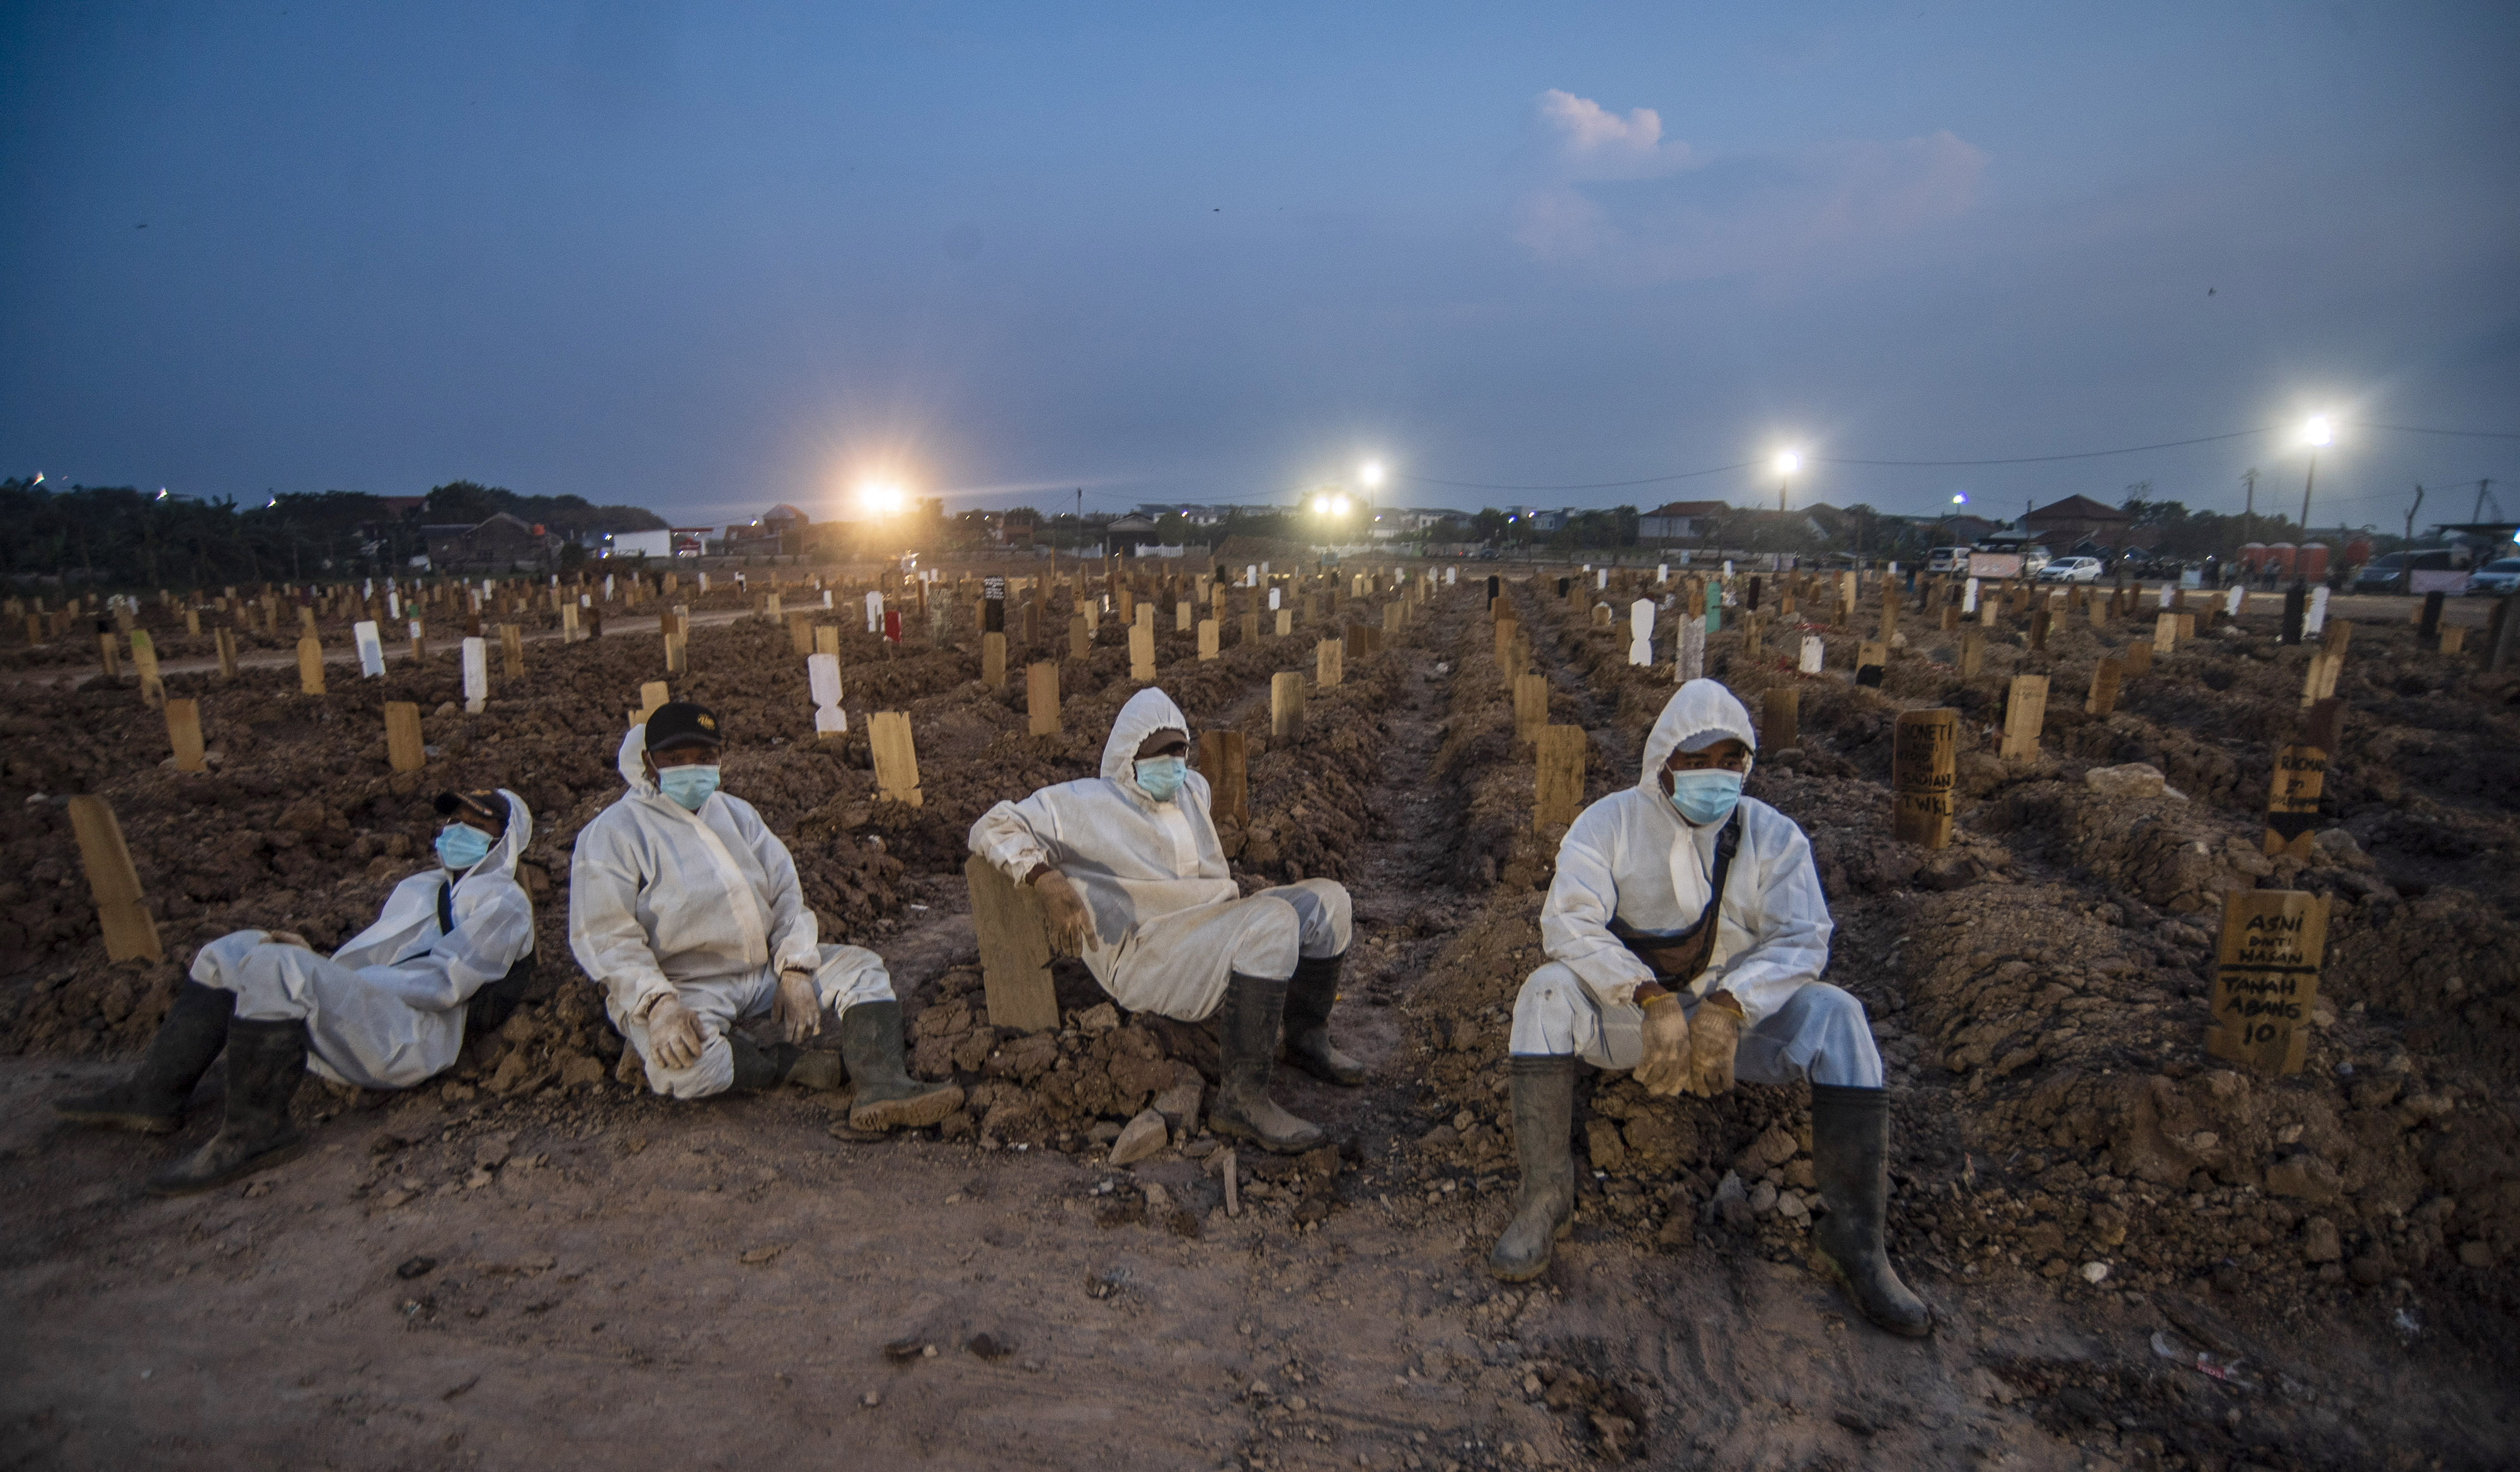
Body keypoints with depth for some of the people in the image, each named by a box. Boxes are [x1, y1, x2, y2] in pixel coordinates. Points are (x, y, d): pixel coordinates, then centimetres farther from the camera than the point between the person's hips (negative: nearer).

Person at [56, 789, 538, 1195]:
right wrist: (315, 961, 2)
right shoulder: (419, 888, 28)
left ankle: (253, 1134, -21)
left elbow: (444, 983, -12)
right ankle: (155, 1094, 3)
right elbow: (372, 960, 22)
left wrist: (336, 977, -12)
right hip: (369, 1027, 9)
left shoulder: (502, 903, -1)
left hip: (409, 1040, -9)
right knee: (233, 951, 12)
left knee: (276, 969, -27)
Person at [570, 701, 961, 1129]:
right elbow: (606, 938, -13)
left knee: (862, 967, -8)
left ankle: (882, 1087, -28)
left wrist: (796, 972, -6)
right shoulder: (612, 834, -4)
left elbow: (787, 893, 10)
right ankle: (781, 1063, -14)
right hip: (684, 986, -6)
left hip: (766, 968, 7)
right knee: (683, 1065, -38)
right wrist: (659, 1005, -28)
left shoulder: (736, 813, 15)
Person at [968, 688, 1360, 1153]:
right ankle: (1241, 1098, -32)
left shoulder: (1193, 789, 19)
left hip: (1216, 931, 8)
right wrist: (1048, 882, -26)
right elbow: (994, 827, -9)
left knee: (1327, 900, 1)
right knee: (1273, 921, -32)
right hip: (1148, 954, -8)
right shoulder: (1084, 805, -2)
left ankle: (1307, 1038, 14)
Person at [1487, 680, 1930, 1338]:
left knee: (1835, 1016, -24)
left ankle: (1856, 1236, -19)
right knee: (1548, 992, -29)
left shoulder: (1773, 835, -1)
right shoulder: (1609, 823, -7)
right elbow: (1568, 921, -19)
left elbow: (1802, 938, -11)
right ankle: (1544, 1195, -24)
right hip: (1626, 1013, -1)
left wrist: (1727, 1009, -29)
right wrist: (1653, 1001, -32)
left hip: (1736, 1014, 1)